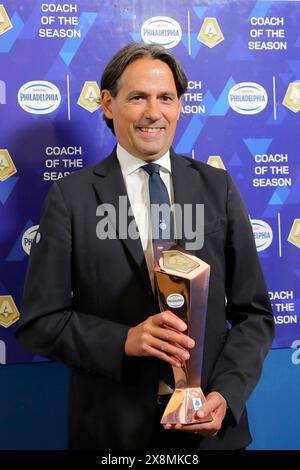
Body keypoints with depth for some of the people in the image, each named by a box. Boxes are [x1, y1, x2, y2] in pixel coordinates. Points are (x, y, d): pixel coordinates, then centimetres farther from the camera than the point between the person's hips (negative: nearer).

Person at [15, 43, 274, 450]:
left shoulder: (218, 187, -2)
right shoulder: (70, 196, -7)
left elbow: (254, 313, 0)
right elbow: (38, 323, -6)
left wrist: (226, 392, -14)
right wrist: (124, 340, -20)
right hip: (111, 429, -1)